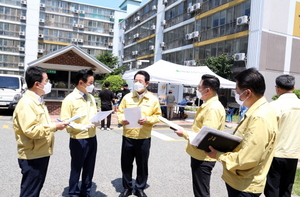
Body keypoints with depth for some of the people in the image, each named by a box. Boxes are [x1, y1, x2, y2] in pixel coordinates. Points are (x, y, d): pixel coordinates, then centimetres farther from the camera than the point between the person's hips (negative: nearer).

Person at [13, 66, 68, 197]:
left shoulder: (38, 101, 12)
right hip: (32, 157, -9)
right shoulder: (26, 103, -20)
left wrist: (55, 126, 5)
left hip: (41, 154, 9)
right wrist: (54, 126, -22)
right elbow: (30, 130, -28)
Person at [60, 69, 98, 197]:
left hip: (92, 138, 6)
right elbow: (65, 121, -15)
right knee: (76, 169, 10)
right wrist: (81, 127, -27)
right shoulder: (70, 99, -11)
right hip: (78, 139, -6)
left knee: (89, 168, 16)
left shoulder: (91, 98, 10)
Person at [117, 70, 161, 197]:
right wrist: (121, 119, -13)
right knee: (126, 163, 11)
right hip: (128, 136, 2)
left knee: (142, 164, 11)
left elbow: (158, 116, 0)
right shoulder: (127, 97, 4)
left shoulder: (153, 99, -1)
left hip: (144, 138, -1)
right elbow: (120, 112, 7)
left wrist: (147, 119, -17)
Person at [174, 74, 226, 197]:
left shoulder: (213, 108, -23)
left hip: (203, 157, -10)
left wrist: (184, 134, -17)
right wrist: (187, 132, 9)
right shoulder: (208, 105, 10)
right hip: (198, 154, 10)